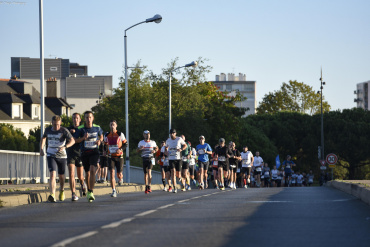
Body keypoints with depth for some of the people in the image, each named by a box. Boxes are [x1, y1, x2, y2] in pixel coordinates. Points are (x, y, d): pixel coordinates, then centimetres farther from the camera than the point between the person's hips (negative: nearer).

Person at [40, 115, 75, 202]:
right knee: (53, 174, -18)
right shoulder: (48, 130, 2)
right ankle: (52, 195, -30)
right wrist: (41, 149, 10)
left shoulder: (64, 131, -10)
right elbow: (43, 138, 23)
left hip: (62, 156, -1)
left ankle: (62, 190, 44)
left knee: (61, 175, 13)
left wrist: (64, 147, -34)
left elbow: (72, 140, -17)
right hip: (51, 155, 1)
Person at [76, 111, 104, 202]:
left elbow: (101, 136, 19)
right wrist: (83, 138, -20)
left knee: (92, 170, -20)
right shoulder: (81, 129, -5)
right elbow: (75, 140, -2)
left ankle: (91, 192, -23)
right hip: (84, 153, 1)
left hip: (94, 152, -1)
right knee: (87, 173, 11)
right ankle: (88, 191, 30)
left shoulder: (97, 128, 0)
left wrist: (99, 141, -4)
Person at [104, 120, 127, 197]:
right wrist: (105, 151, 5)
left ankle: (120, 178, 43)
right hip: (111, 157, 1)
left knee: (119, 175, 3)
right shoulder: (106, 135, 3)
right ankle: (114, 191, -14)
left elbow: (125, 144, 1)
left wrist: (120, 149, -15)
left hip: (119, 156, -1)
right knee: (112, 173, -14)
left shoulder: (120, 134, -5)